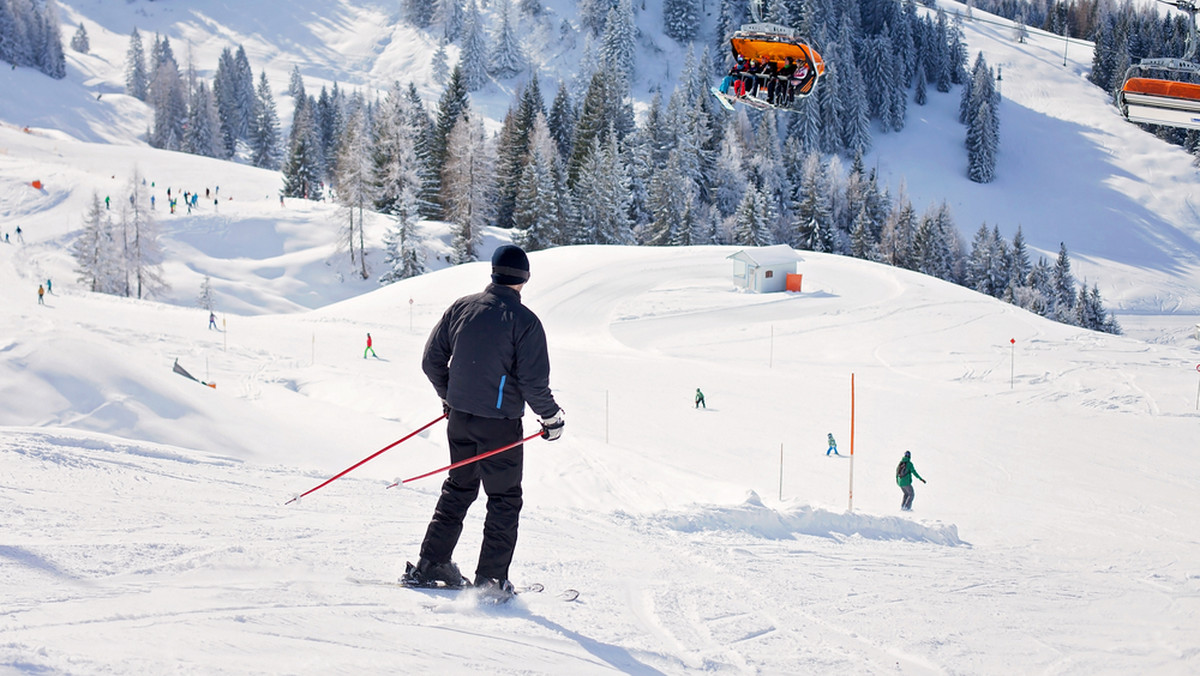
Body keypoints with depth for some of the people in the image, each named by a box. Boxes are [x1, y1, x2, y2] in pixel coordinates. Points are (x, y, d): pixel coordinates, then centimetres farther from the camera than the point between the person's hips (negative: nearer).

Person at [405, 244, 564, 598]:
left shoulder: (460, 308, 2)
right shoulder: (524, 321, -13)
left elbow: (432, 360, 7)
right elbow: (534, 382, -16)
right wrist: (552, 417, 0)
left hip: (460, 417, 5)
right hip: (500, 423, -5)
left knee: (458, 489, 20)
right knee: (504, 500, 7)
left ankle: (431, 564, 19)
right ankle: (491, 579, 5)